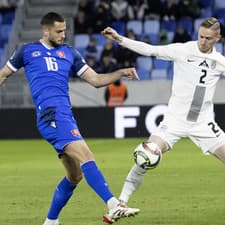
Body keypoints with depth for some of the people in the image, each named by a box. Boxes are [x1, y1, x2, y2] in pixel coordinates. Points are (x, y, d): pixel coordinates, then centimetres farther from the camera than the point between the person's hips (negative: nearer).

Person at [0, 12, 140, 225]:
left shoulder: (69, 53, 22)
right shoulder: (27, 51, 13)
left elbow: (96, 80, 20)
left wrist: (121, 73, 5)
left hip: (66, 115, 7)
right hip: (51, 112, -7)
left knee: (75, 175, 8)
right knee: (85, 156, -23)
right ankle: (113, 206, -35)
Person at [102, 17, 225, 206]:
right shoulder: (182, 50, -5)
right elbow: (150, 50, -8)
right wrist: (119, 39, -15)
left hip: (203, 123, 2)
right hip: (175, 120, -2)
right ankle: (121, 202, -5)